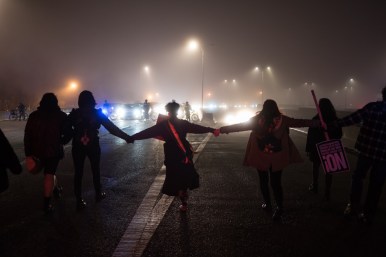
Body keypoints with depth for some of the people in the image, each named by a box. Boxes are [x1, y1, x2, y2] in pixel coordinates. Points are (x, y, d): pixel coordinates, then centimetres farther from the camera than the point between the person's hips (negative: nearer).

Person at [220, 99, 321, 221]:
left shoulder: (257, 120, -10)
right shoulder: (282, 119, -8)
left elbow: (239, 126, -7)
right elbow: (299, 122, -1)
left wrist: (221, 130, 1)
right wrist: (319, 123, 9)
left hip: (261, 157, 0)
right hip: (277, 158, 0)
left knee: (263, 181, 19)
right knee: (276, 183, 8)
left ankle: (267, 203, 31)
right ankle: (279, 208, 6)